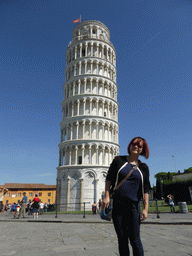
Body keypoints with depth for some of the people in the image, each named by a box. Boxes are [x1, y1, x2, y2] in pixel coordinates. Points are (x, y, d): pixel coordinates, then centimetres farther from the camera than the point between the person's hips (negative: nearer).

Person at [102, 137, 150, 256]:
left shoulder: (143, 167, 7)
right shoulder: (119, 160, 4)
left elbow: (146, 189, 6)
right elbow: (109, 179, 2)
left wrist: (146, 208, 0)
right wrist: (107, 196, -6)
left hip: (133, 205, 0)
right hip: (117, 204, 0)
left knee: (135, 239, 4)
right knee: (122, 239, 10)